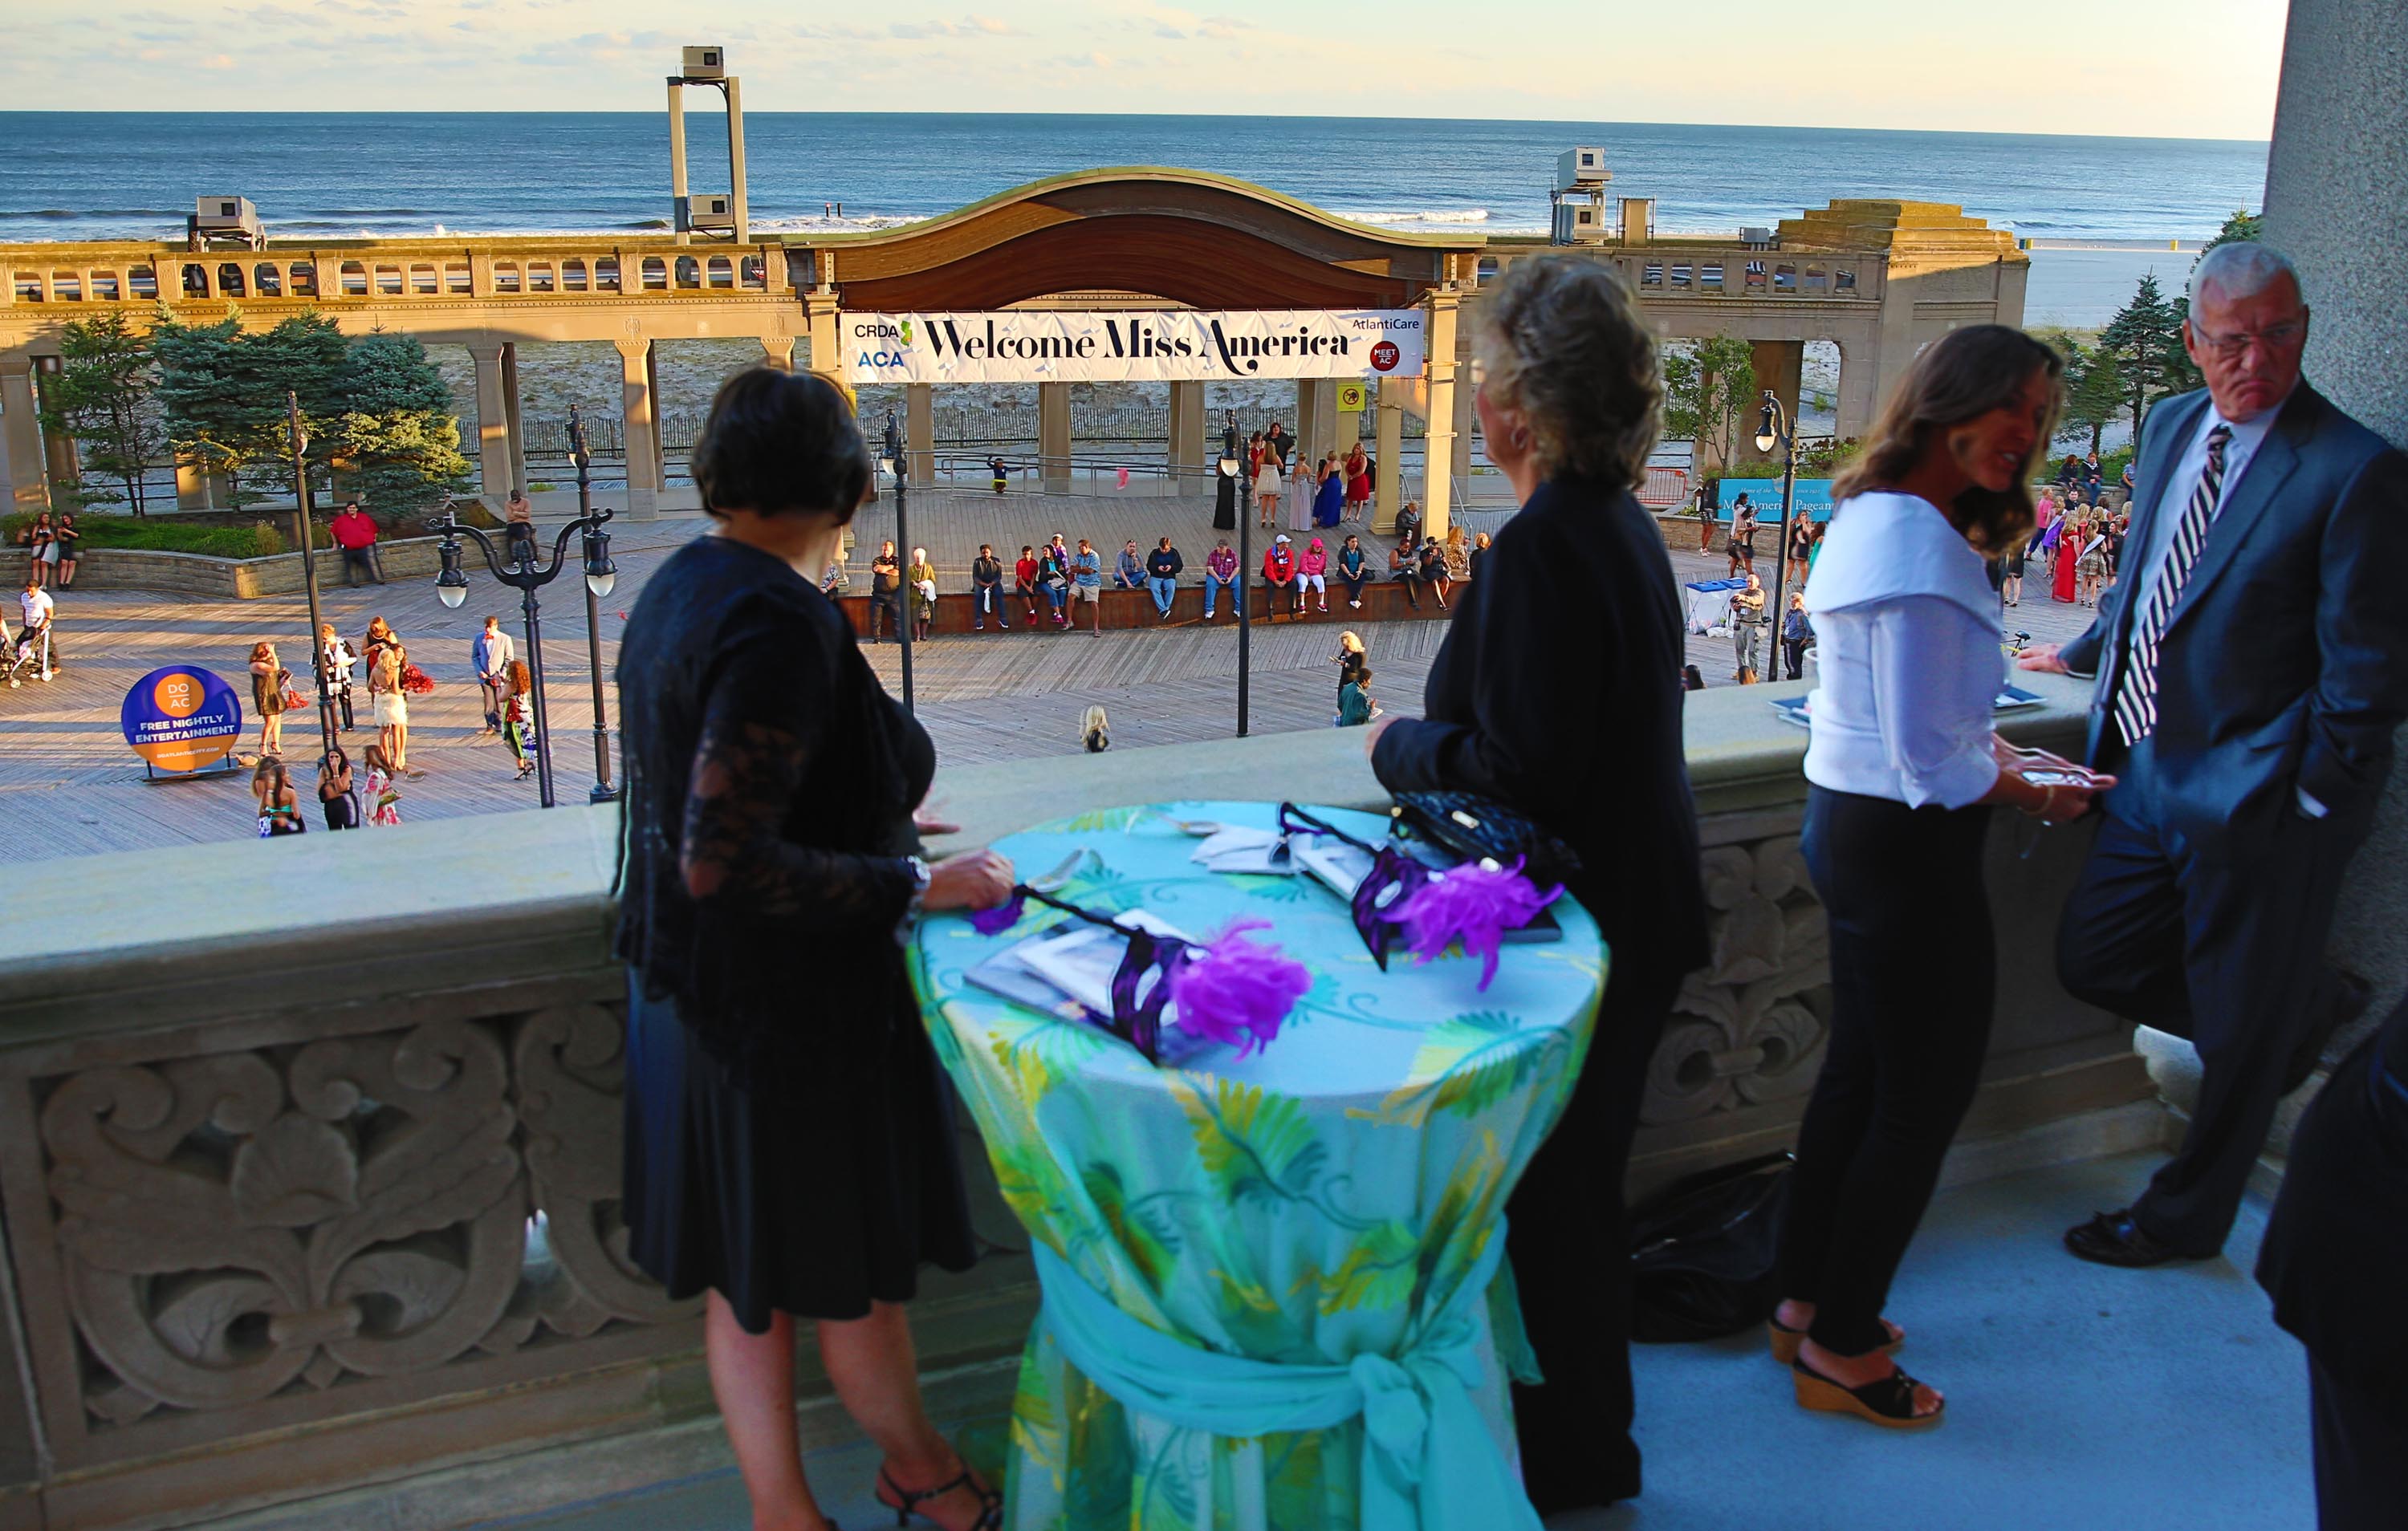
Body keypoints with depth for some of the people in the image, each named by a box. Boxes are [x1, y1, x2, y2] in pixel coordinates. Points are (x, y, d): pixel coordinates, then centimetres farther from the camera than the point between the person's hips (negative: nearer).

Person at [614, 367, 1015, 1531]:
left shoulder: (677, 586, 3)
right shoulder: (780, 623, -26)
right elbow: (723, 862, -30)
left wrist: (878, 826, 20)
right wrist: (915, 885, -22)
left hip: (690, 987, 9)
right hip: (787, 1000, -9)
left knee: (744, 1273, 20)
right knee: (852, 1271, 15)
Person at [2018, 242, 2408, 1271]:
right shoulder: (2170, 426, 6)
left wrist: (2306, 800, -14)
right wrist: (2087, 652, 30)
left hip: (2258, 798, -7)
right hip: (2153, 769, 7)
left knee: (2240, 1030, 9)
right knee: (2094, 963, 15)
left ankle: (2185, 1219, 30)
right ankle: (2310, 1008, 36)